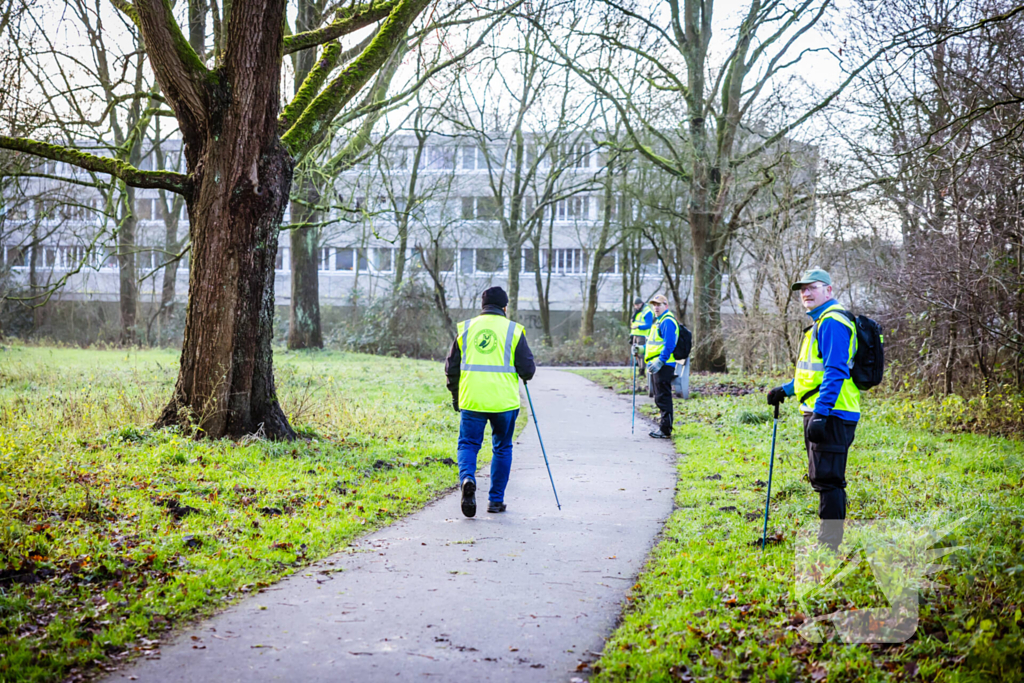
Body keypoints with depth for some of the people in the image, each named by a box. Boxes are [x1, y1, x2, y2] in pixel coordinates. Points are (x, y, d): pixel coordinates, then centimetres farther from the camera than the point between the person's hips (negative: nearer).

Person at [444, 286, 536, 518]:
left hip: (471, 401, 1)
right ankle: (496, 500, 16)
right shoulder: (513, 330, 0)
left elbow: (451, 367, 9)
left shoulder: (466, 328, 7)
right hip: (504, 401, -1)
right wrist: (526, 373, 20)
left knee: (468, 444, 8)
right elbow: (528, 369, -4)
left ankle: (467, 479, -22)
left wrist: (455, 395, 22)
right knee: (502, 449, 14)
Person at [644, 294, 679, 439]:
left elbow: (669, 345, -20)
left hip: (664, 366, -11)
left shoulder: (668, 321, -12)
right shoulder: (658, 321, 21)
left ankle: (665, 430, -7)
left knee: (663, 397, -9)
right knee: (660, 398, 14)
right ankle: (664, 427, 20)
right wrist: (642, 349, 15)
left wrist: (659, 361, -24)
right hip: (657, 366, 11)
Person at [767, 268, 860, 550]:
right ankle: (828, 539, 23)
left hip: (831, 414, -11)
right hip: (821, 413, 11)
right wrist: (786, 390, 25)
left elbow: (835, 372, -22)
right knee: (824, 478, 15)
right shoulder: (821, 322, 21)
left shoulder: (832, 322, -13)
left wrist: (820, 412, -26)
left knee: (827, 479, -9)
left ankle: (830, 543, -5)